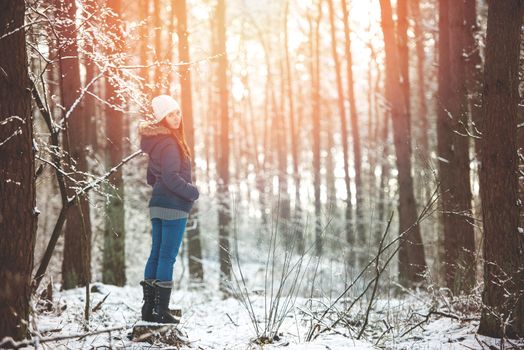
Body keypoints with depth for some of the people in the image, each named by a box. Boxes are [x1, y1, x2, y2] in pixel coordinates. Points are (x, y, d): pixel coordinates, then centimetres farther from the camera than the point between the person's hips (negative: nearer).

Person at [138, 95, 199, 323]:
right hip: (174, 207, -9)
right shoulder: (169, 143, -16)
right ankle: (162, 311, -4)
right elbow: (171, 177, -22)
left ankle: (149, 308, 17)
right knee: (167, 257, -6)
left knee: (156, 255, 12)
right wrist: (193, 192, -10)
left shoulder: (157, 142, 14)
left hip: (157, 205, 9)